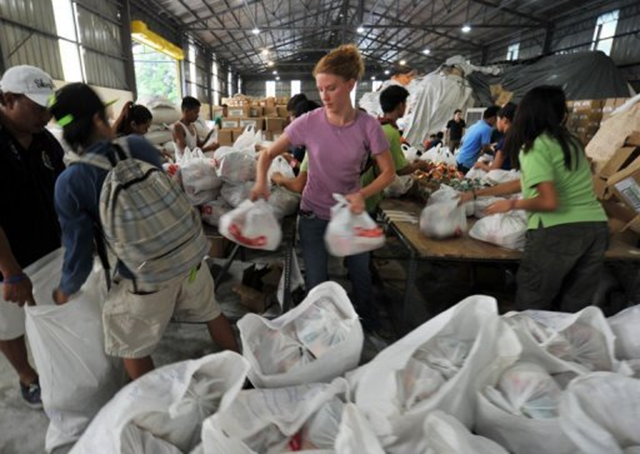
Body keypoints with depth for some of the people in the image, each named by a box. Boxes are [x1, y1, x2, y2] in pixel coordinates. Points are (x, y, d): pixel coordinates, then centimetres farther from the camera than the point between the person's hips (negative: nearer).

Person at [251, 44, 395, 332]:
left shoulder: (368, 126, -13)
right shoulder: (309, 123, -14)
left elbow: (388, 172, -8)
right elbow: (268, 153, -7)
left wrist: (363, 195, -25)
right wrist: (261, 182, -26)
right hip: (314, 215, -1)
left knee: (360, 273, 21)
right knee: (316, 282, 9)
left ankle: (368, 320, 51)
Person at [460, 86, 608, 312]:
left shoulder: (535, 147, -8)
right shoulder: (570, 141, 17)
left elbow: (549, 201, -18)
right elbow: (529, 182, 23)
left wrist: (511, 204, 1)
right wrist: (477, 193, 26)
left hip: (559, 233, -8)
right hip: (597, 228, 8)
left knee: (530, 309, 9)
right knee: (572, 311, 17)